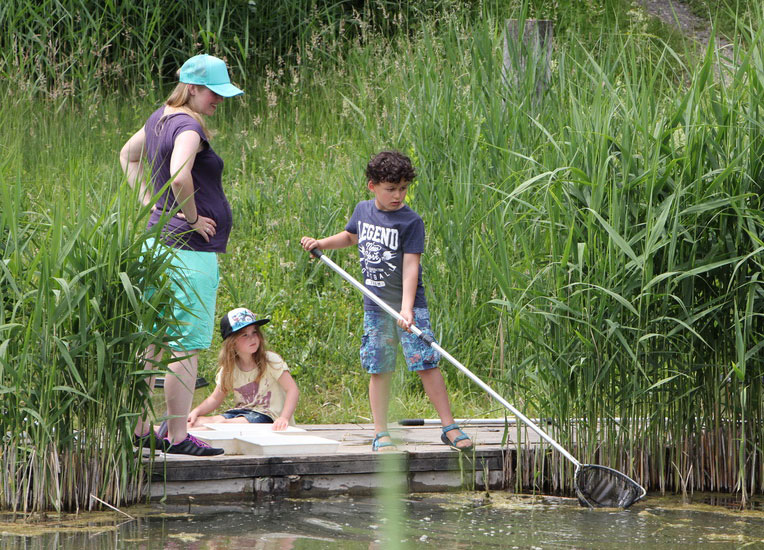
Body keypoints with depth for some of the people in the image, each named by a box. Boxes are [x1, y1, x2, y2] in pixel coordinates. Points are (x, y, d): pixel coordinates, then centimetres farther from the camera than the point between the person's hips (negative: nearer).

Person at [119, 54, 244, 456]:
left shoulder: (160, 118, 13)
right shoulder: (188, 127, -17)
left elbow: (128, 155, 30)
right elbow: (179, 176, -35)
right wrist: (191, 218, -18)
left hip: (159, 238, 10)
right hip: (191, 248, -10)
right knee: (187, 345, -6)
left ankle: (140, 429, 18)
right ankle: (177, 436, -5)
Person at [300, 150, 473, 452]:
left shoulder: (410, 221, -9)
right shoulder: (363, 210, 7)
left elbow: (411, 265, -15)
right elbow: (351, 236, 30)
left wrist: (407, 307, -24)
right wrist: (322, 243, 14)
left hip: (408, 303, -4)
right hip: (375, 306, 4)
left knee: (426, 364, -8)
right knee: (379, 369, 5)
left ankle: (449, 427, -2)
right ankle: (380, 433, 12)